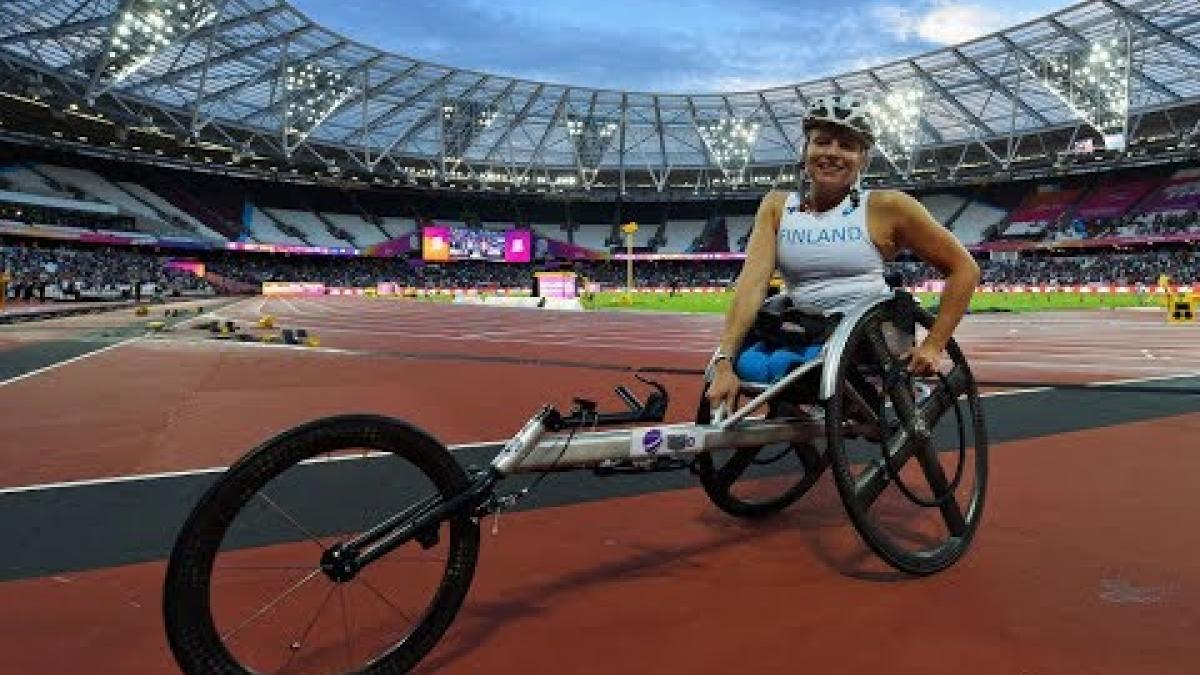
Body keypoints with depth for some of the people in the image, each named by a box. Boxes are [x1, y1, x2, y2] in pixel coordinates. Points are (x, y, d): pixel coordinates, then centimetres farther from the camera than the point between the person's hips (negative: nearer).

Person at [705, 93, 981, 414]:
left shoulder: (885, 207, 0)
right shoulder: (777, 206, 7)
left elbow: (965, 268, 6)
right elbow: (752, 283, -8)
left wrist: (933, 346, -2)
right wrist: (724, 363, -20)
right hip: (801, 339, 3)